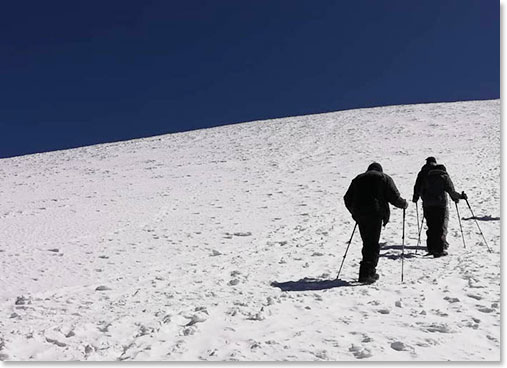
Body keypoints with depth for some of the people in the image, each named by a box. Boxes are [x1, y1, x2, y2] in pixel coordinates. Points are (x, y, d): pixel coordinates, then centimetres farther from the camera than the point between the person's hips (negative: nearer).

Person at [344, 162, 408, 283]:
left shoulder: (358, 179, 21)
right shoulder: (384, 178, 9)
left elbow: (347, 199, 19)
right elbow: (394, 197, 0)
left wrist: (355, 213, 32)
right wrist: (404, 204, 18)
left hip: (360, 215, 4)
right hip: (375, 214, -4)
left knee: (367, 242, 15)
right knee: (373, 243, -3)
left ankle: (370, 272, 19)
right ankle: (366, 274, -12)